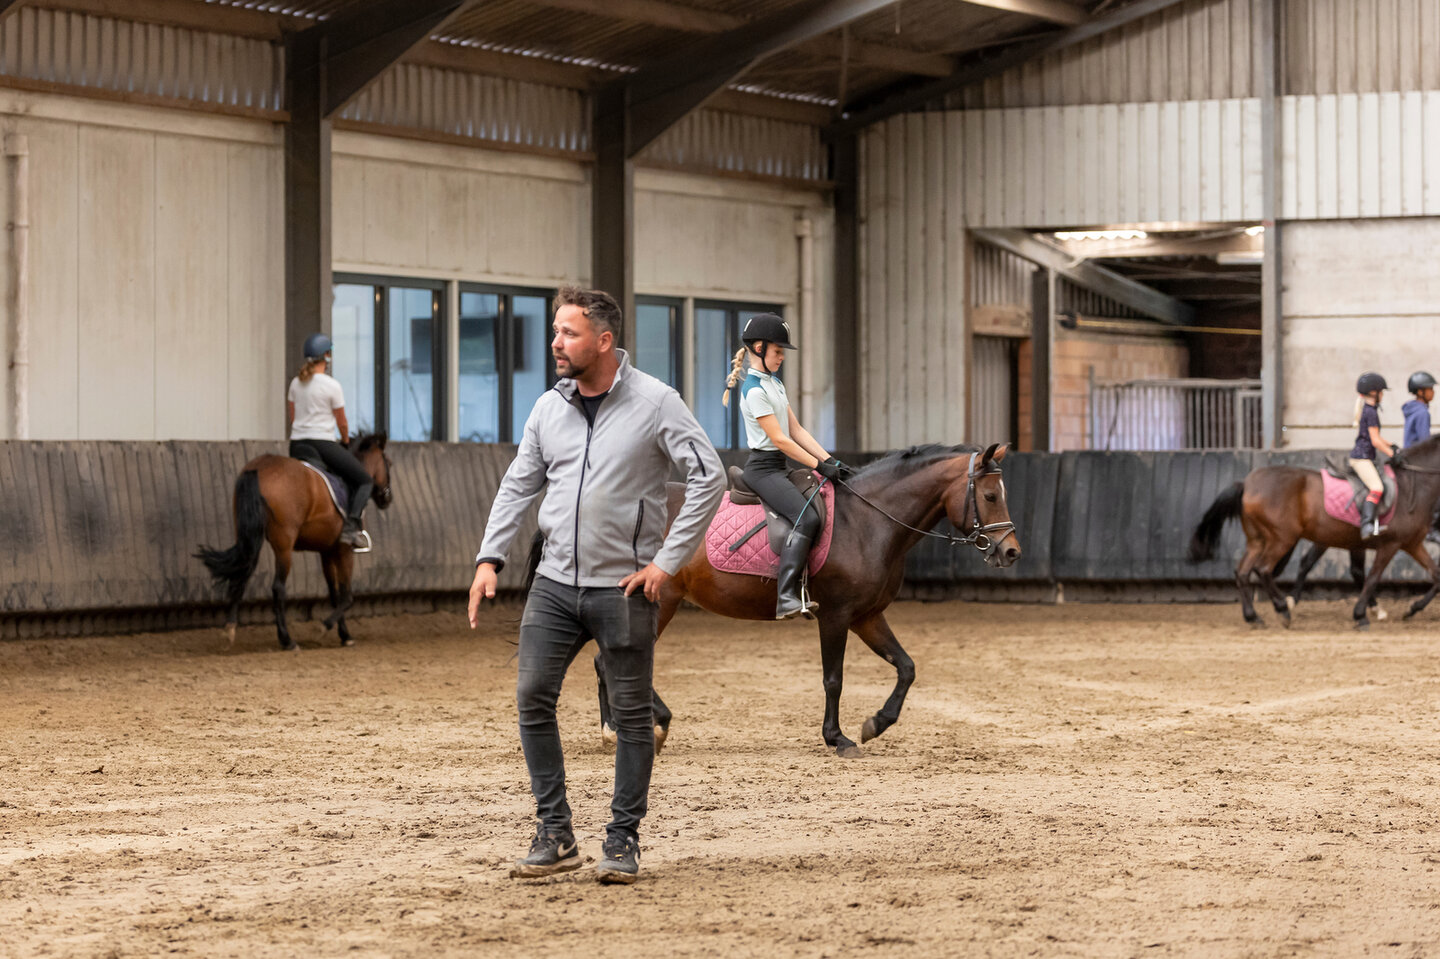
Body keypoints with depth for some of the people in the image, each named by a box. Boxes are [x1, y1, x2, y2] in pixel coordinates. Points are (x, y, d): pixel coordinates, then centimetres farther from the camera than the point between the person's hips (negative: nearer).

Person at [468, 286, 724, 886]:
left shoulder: (655, 403, -8)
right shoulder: (549, 408, 7)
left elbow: (708, 477, -10)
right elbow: (519, 484, 14)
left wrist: (668, 560, -12)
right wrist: (489, 558, 4)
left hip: (624, 588, -4)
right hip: (555, 582, 4)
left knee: (631, 712, 4)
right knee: (532, 697, -4)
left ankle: (623, 839, 14)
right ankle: (554, 834, 6)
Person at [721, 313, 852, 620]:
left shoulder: (775, 383, 17)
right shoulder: (754, 390, -14)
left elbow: (796, 430, 13)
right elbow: (779, 438, -18)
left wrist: (829, 460, 2)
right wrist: (819, 465, -17)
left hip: (780, 467, 10)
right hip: (763, 467, -10)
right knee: (807, 517, -27)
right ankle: (787, 599, -35)